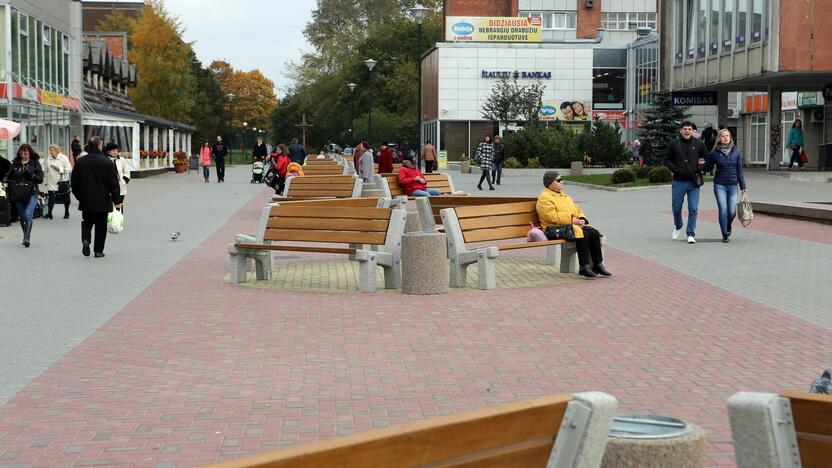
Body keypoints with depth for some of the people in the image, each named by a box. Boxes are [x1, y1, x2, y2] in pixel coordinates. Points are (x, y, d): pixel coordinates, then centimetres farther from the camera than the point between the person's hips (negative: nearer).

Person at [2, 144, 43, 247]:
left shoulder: (35, 163, 3)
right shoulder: (15, 163, 10)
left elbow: (40, 179, 0)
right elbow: (8, 175, 19)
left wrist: (31, 175, -15)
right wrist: (5, 181, -1)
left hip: (31, 193, -4)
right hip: (18, 195, 4)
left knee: (28, 215, -18)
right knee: (22, 217, 10)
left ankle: (26, 238, -23)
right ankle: (26, 236, 25)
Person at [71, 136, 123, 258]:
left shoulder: (80, 162, -1)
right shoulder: (107, 162, -9)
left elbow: (74, 182, 5)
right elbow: (114, 183, -7)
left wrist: (79, 196, 20)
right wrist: (117, 201, -1)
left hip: (86, 201, 2)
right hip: (103, 201, -2)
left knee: (87, 221, 19)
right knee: (101, 225, 8)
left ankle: (86, 239, -7)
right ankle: (98, 250, 9)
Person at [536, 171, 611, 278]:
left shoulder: (564, 196, 26)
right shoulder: (544, 198, -5)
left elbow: (577, 210, 26)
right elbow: (553, 217, -18)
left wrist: (581, 219, 3)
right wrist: (572, 220, -18)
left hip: (574, 225, 9)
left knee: (594, 232, -14)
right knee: (582, 234, -31)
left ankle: (597, 264, -13)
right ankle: (584, 267, -28)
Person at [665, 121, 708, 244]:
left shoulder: (698, 143, 3)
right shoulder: (674, 144, 1)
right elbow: (667, 160, 7)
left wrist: (699, 168, -2)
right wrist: (675, 169, -7)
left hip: (694, 182, 0)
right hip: (679, 182, 0)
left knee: (693, 209, -4)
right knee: (676, 207, 9)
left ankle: (691, 234, 3)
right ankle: (678, 227, 37)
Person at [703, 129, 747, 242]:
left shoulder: (736, 151, 3)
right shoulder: (714, 153, -2)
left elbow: (739, 169, 7)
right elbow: (707, 168, 6)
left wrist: (743, 186, 6)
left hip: (733, 185, 1)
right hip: (719, 185, -1)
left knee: (732, 212, 1)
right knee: (723, 210, -8)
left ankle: (728, 227, 33)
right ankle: (725, 235, 2)